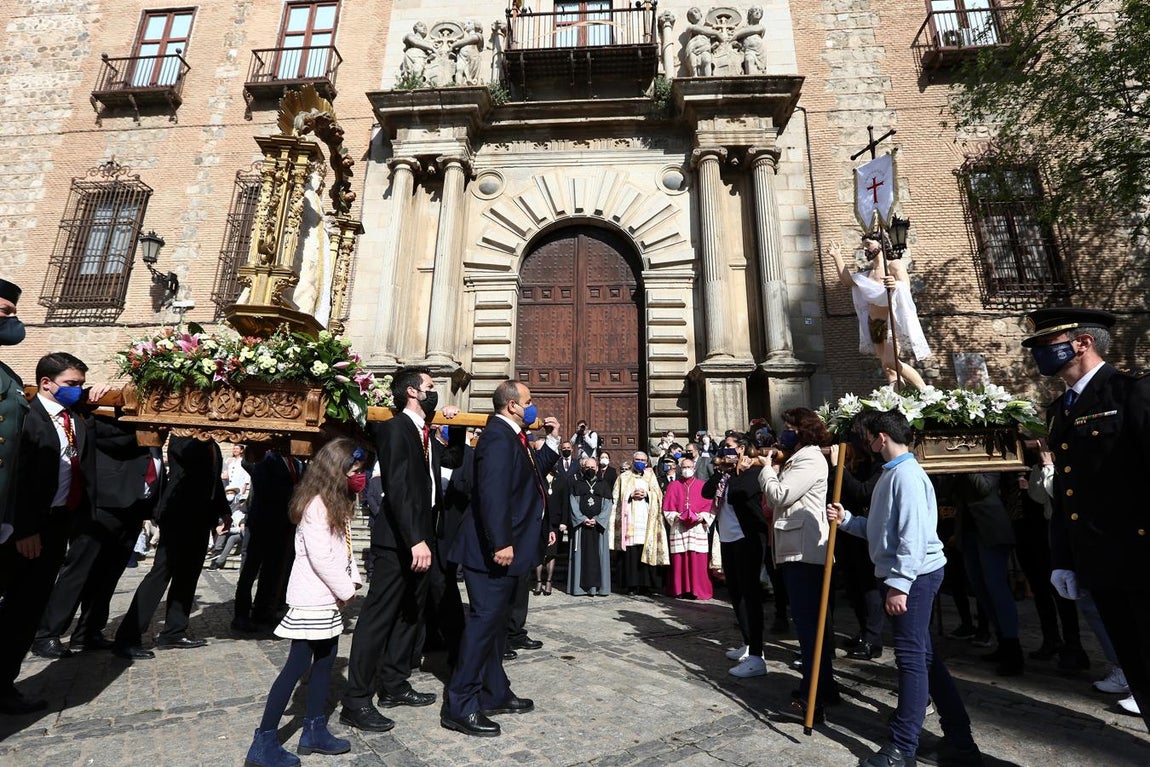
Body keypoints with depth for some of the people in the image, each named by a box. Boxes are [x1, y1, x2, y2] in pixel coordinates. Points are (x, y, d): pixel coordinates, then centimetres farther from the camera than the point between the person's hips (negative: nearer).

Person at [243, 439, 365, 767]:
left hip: (328, 598, 9)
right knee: (297, 665, -1)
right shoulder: (316, 505, -20)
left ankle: (314, 730, 26)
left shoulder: (337, 503, 11)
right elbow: (320, 557, -23)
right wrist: (346, 590, -14)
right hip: (312, 599, -9)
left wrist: (351, 581, 2)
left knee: (325, 661, 14)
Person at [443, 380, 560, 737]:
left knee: (496, 621, 18)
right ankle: (460, 707, 11)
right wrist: (501, 542, -30)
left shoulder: (513, 437, 13)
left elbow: (534, 473, 22)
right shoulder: (498, 436, -19)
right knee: (484, 620, -2)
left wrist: (552, 440, 15)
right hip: (493, 548, -11)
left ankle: (494, 694, 33)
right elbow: (493, 491, -28)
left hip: (509, 546, 11)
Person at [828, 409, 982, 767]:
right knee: (923, 656, 15)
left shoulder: (906, 475, -17)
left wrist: (898, 584, -23)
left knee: (912, 657, -1)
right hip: (901, 575, 10)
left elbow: (913, 537, -23)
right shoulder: (891, 473, 13)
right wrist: (846, 520, 7)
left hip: (914, 575, -10)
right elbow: (880, 529, 17)